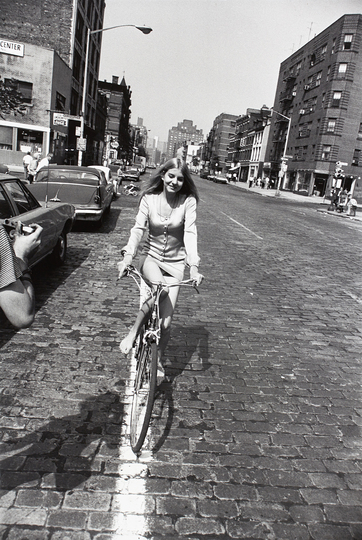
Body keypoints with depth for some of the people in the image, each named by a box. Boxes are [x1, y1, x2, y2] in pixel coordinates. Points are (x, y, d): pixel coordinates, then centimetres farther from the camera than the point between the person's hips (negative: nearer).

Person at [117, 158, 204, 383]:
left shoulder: (188, 201, -10)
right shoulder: (149, 198, -7)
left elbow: (190, 233, -19)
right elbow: (138, 228, -15)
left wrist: (194, 266, -32)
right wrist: (128, 256, -30)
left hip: (175, 261, 0)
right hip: (151, 256, 0)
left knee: (166, 322, -7)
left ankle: (159, 361, 19)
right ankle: (133, 332, -19)